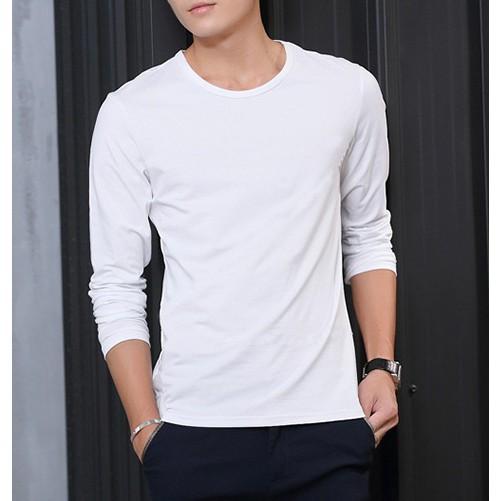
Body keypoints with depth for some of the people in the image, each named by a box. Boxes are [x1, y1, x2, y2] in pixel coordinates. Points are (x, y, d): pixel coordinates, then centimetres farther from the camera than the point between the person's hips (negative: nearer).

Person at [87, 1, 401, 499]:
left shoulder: (349, 89, 3)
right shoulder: (129, 113, -2)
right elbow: (116, 288, 0)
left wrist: (382, 366, 4)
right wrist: (146, 426, -4)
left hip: (327, 421, 2)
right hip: (193, 432, -1)